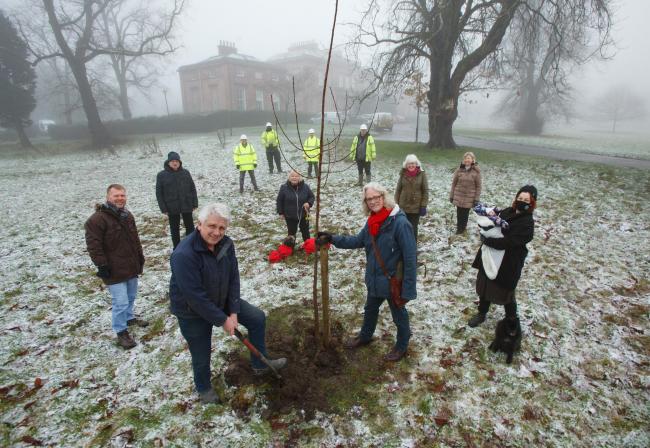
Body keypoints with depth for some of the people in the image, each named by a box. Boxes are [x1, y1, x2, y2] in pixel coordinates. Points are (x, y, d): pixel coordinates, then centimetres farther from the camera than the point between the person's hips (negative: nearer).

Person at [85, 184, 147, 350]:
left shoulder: (127, 215, 9)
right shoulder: (97, 219, -17)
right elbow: (93, 245, -18)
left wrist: (140, 257, 19)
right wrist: (102, 265, -19)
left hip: (131, 266, 8)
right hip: (114, 270, -8)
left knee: (131, 297, 22)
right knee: (121, 302, -4)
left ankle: (129, 318, 44)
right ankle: (121, 332, 12)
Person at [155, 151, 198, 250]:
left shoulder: (185, 173, 0)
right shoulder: (161, 175, -4)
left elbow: (193, 188, 4)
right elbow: (159, 193, -3)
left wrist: (195, 203, 0)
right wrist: (163, 208, -8)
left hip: (187, 205, 1)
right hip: (172, 208, -1)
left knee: (190, 227, 10)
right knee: (174, 229, 11)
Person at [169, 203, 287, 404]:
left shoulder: (226, 244, -13)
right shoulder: (184, 255, -34)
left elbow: (233, 279, -6)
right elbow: (195, 296, -30)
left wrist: (233, 312, -11)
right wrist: (222, 320, -22)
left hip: (221, 301, 6)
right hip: (193, 312, -6)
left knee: (258, 318, 5)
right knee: (201, 356, 10)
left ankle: (260, 364, 24)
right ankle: (204, 388, 43)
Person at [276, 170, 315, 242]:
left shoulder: (305, 187, -9)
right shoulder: (284, 187, -12)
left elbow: (312, 197, 3)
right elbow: (279, 201, -2)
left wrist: (309, 203, -18)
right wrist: (280, 212, -2)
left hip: (303, 215, 2)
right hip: (290, 216, -2)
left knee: (305, 232, 18)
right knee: (291, 233, 12)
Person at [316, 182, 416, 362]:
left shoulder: (400, 223, -26)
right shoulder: (372, 222, -2)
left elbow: (410, 258, -25)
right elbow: (357, 240, 9)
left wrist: (408, 288, -25)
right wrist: (332, 238, -1)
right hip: (374, 280, 7)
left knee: (399, 315, 18)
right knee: (370, 310, 29)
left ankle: (402, 346, 43)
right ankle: (365, 336, 55)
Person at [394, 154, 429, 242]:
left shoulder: (421, 174, -6)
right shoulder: (403, 174, -1)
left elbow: (425, 191, -4)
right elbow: (398, 190, 5)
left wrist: (423, 206, -9)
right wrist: (396, 205, 1)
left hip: (416, 207, -2)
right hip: (403, 206, 2)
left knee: (413, 228, 6)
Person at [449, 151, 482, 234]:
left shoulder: (476, 171, -5)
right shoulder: (459, 169, -2)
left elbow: (478, 186, -3)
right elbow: (454, 183, 4)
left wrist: (477, 199, -6)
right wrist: (451, 195, 4)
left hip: (469, 197, -1)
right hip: (458, 196, 1)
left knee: (465, 213, 7)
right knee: (459, 213, 6)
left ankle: (462, 227, 25)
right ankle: (459, 227, 24)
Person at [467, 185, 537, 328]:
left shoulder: (528, 223, -20)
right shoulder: (508, 212, 1)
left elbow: (508, 243, -28)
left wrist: (486, 240, -20)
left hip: (507, 265, -6)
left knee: (505, 294, 12)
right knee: (484, 288, 20)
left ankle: (512, 319, 38)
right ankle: (481, 314, 42)